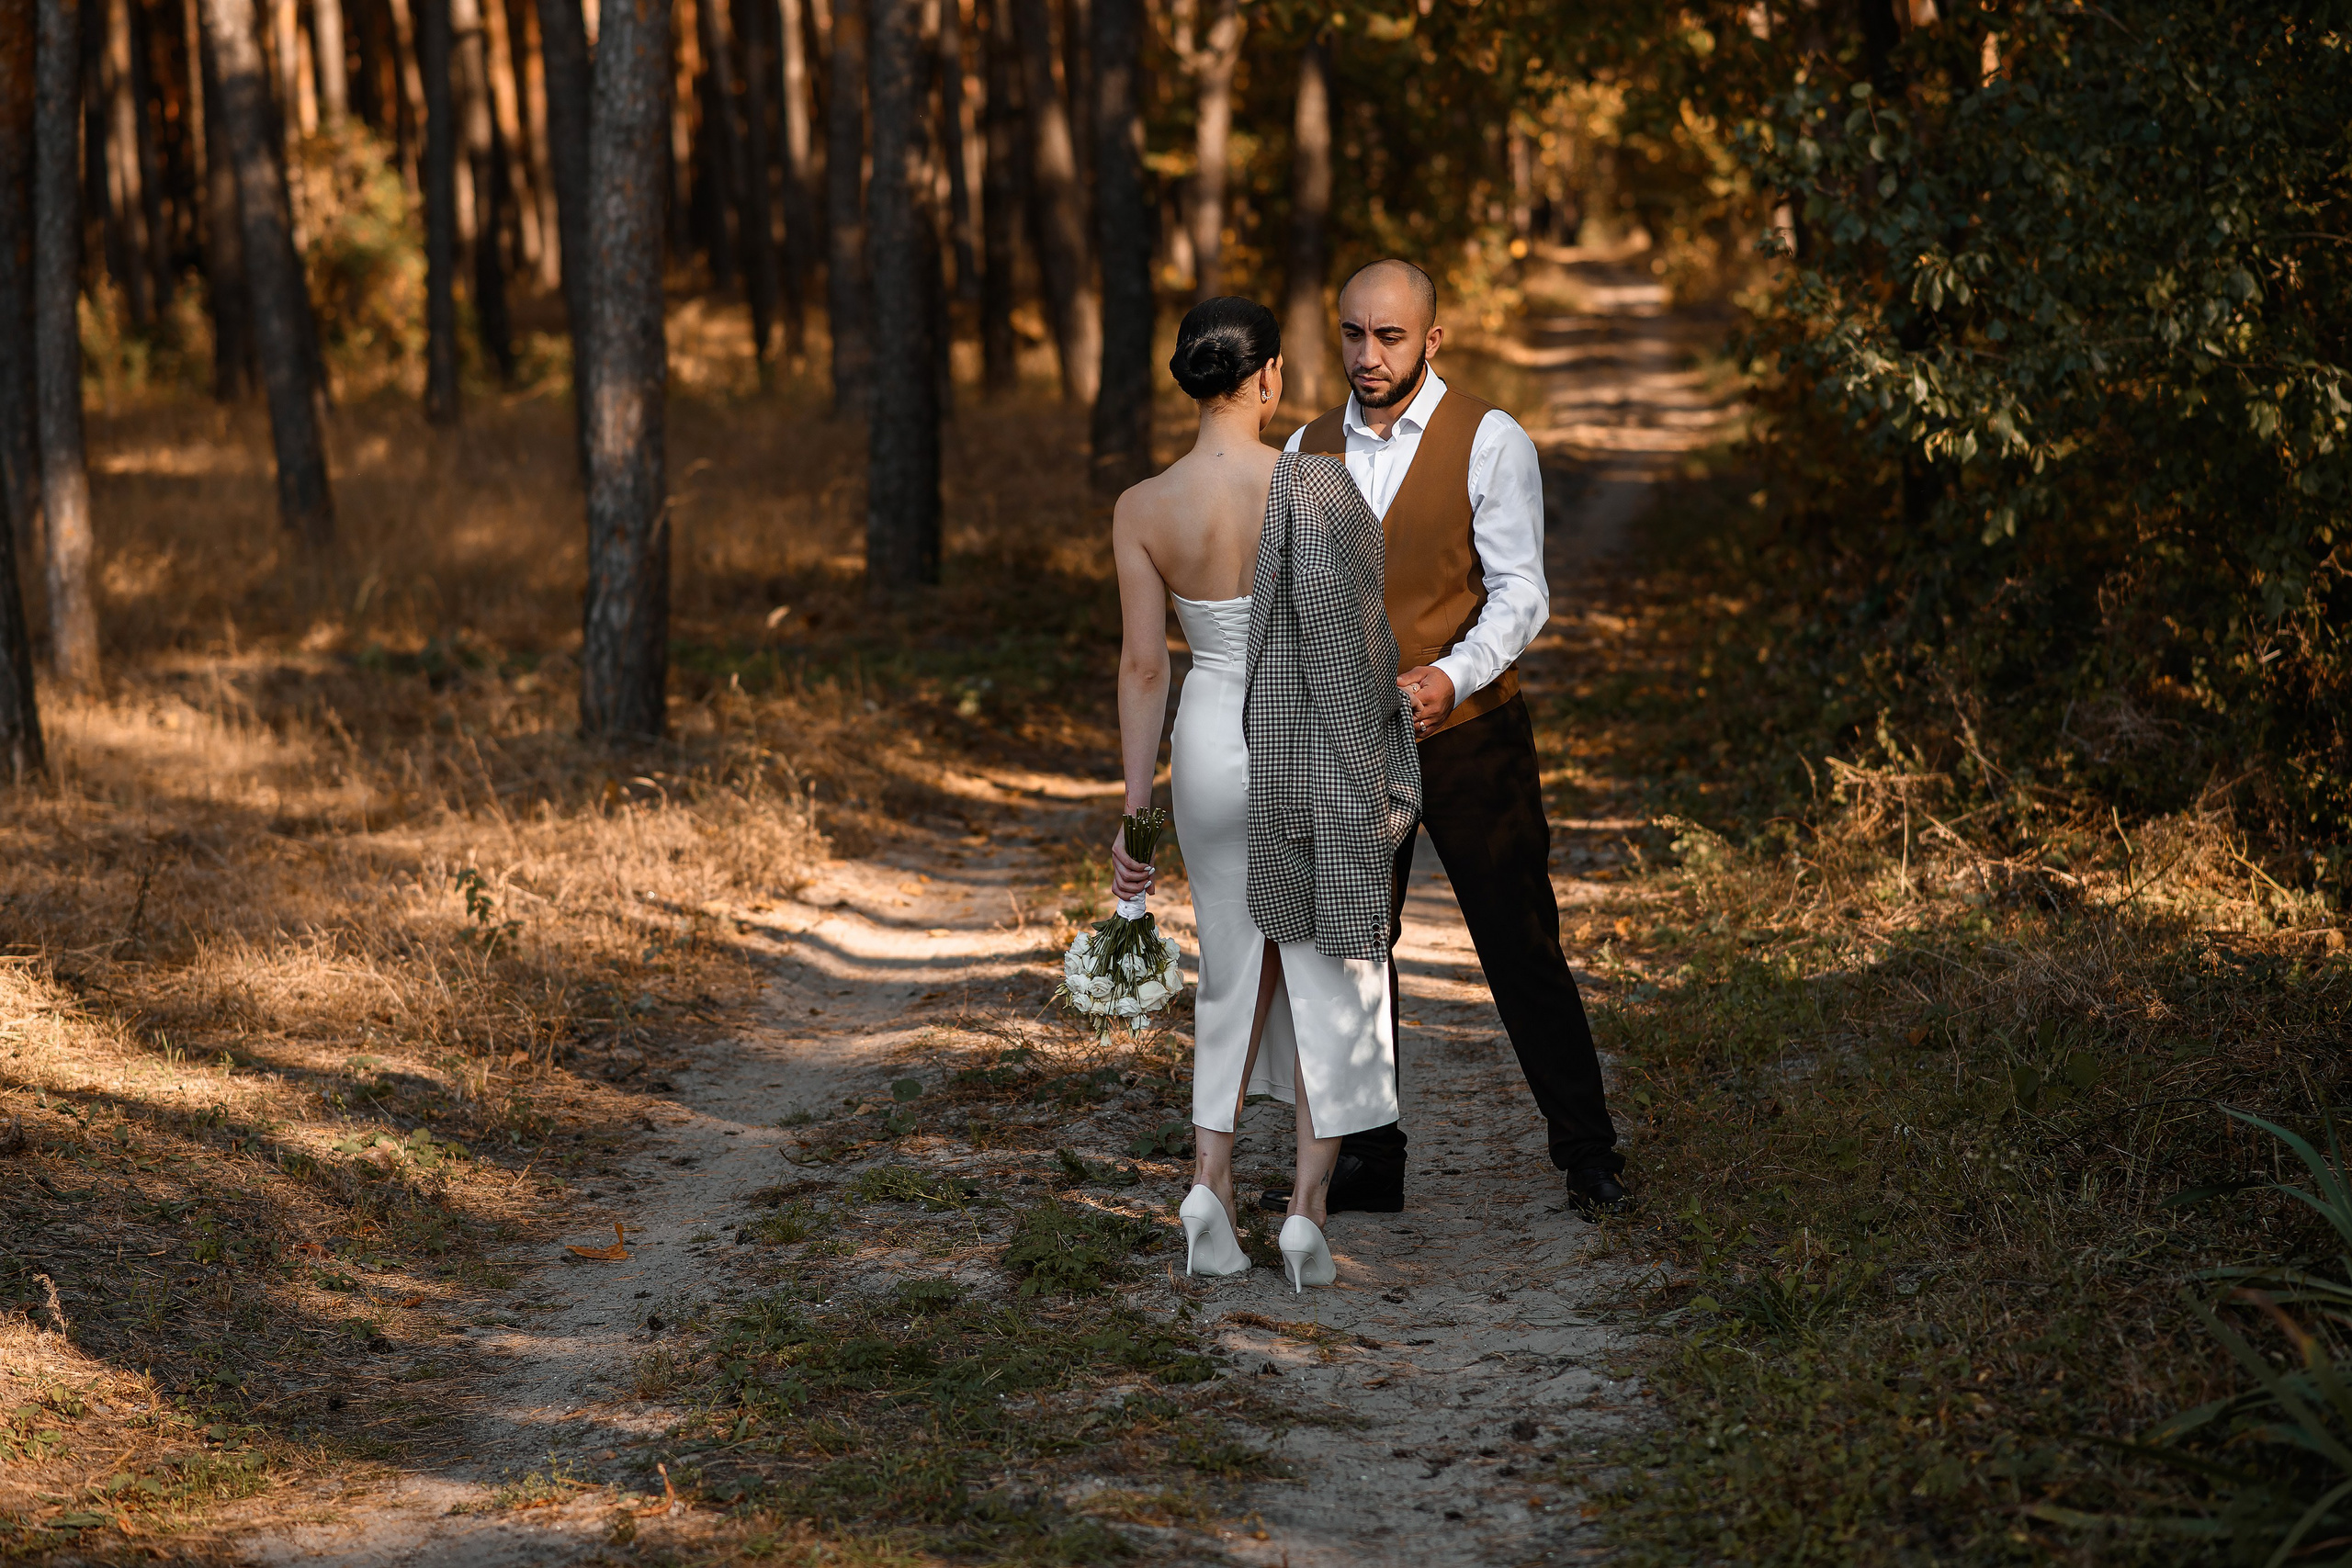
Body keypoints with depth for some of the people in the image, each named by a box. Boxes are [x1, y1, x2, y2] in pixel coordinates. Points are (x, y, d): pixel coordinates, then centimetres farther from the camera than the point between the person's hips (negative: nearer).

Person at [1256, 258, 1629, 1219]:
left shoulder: (1490, 443, -6)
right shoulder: (1306, 453, 7)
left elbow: (1519, 594, -12)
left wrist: (1450, 678, -28)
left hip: (1467, 737, -4)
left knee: (1522, 951, -1)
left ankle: (1587, 1156, 11)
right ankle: (1366, 1159, 19)